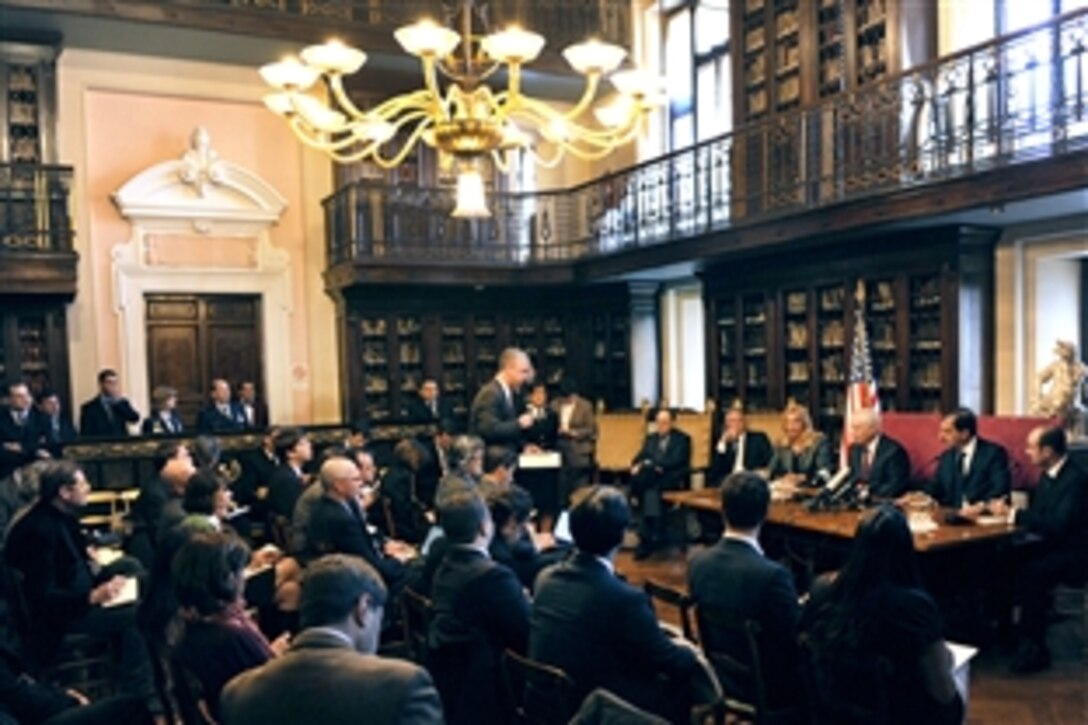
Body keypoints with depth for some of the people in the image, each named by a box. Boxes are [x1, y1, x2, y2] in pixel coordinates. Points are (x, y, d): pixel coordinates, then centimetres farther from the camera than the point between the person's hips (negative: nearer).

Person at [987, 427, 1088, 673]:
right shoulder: (1047, 475, 8)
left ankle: (1034, 648, -19)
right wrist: (1007, 510, -5)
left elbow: (1057, 525, -28)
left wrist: (1012, 513, -25)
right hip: (1050, 546, 8)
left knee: (1031, 572, -32)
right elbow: (1038, 515, 13)